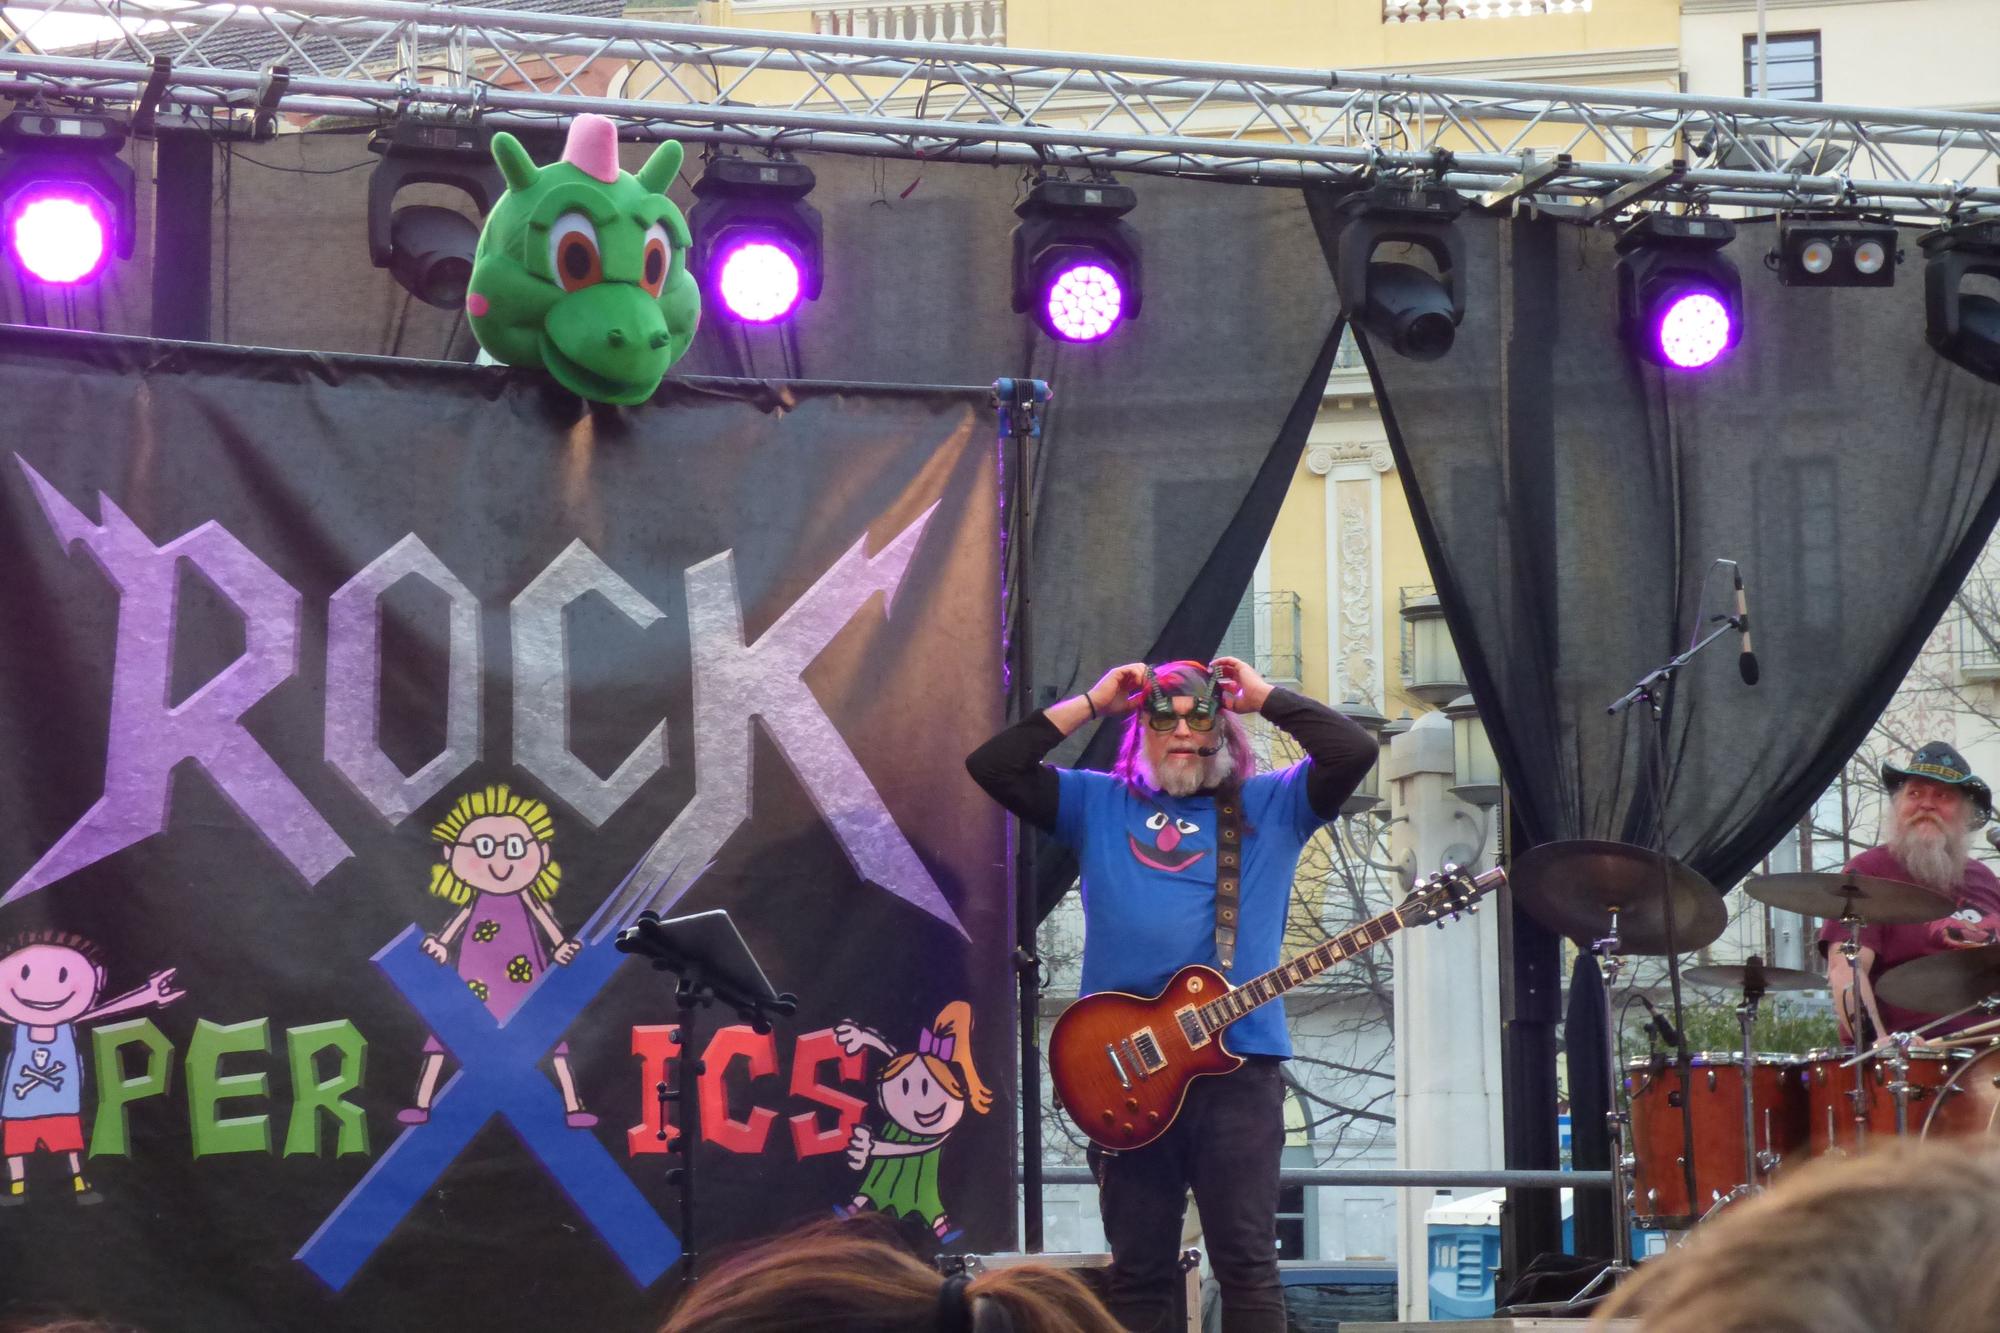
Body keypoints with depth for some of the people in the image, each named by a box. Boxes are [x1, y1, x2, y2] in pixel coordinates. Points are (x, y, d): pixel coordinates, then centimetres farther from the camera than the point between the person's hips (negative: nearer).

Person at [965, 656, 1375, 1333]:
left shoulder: (1269, 804, 11)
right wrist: (1089, 704, 6)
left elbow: (1355, 751, -2)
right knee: (1136, 1270, 7)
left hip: (1239, 1065, -1)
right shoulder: (1098, 803, 14)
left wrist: (1264, 699, 3)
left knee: (1247, 1265, -2)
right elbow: (991, 765, 6)